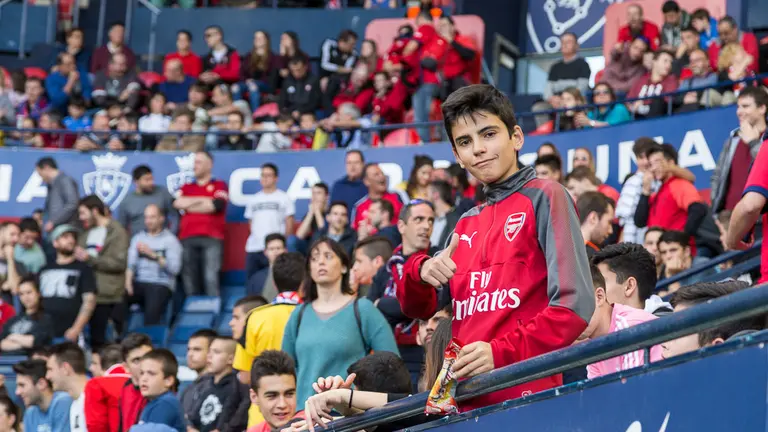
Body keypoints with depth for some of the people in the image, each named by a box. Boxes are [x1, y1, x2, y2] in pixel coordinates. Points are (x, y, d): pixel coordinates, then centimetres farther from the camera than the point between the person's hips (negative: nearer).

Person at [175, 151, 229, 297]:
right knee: (189, 277, -1)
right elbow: (177, 203, 3)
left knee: (211, 277, -13)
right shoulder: (186, 188, 22)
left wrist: (189, 205, 4)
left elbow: (217, 205, -6)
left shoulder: (219, 186, 11)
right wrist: (205, 200, 1)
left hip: (212, 239, -4)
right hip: (187, 238, 4)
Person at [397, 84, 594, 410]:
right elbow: (418, 308, 21)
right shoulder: (466, 226, 20)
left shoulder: (544, 197, 0)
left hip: (527, 393, -6)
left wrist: (501, 353, -19)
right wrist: (420, 272, -1)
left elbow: (574, 305, -10)